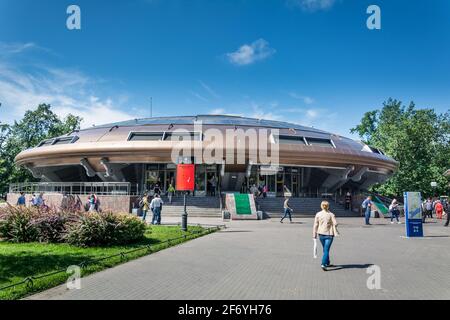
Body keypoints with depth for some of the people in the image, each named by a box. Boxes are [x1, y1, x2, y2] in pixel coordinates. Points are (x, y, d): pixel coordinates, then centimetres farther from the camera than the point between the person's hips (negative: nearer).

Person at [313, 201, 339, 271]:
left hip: (321, 234, 3)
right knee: (326, 250, -5)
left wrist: (314, 235, 5)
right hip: (329, 234, -3)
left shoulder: (318, 214, 0)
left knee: (325, 249, 19)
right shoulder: (331, 214, -6)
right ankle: (323, 264, -18)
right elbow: (335, 224, -13)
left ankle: (327, 263, 31)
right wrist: (335, 232, 1)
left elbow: (315, 225, 0)